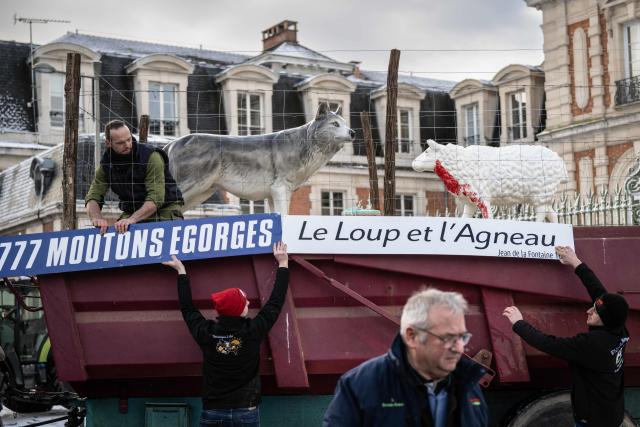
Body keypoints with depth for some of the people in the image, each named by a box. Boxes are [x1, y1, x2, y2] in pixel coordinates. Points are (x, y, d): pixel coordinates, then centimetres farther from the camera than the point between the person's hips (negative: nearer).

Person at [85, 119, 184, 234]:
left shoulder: (151, 156, -17)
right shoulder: (106, 164, -1)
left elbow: (156, 198, -25)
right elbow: (92, 197, -4)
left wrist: (132, 219, -38)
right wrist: (97, 218, -27)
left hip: (165, 210, -4)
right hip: (132, 212, 4)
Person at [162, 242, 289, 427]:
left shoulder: (206, 333, -2)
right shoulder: (253, 331, -7)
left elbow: (187, 308, 17)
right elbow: (276, 302, 7)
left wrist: (181, 271, 29)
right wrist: (283, 264, 20)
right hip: (246, 412, -2)